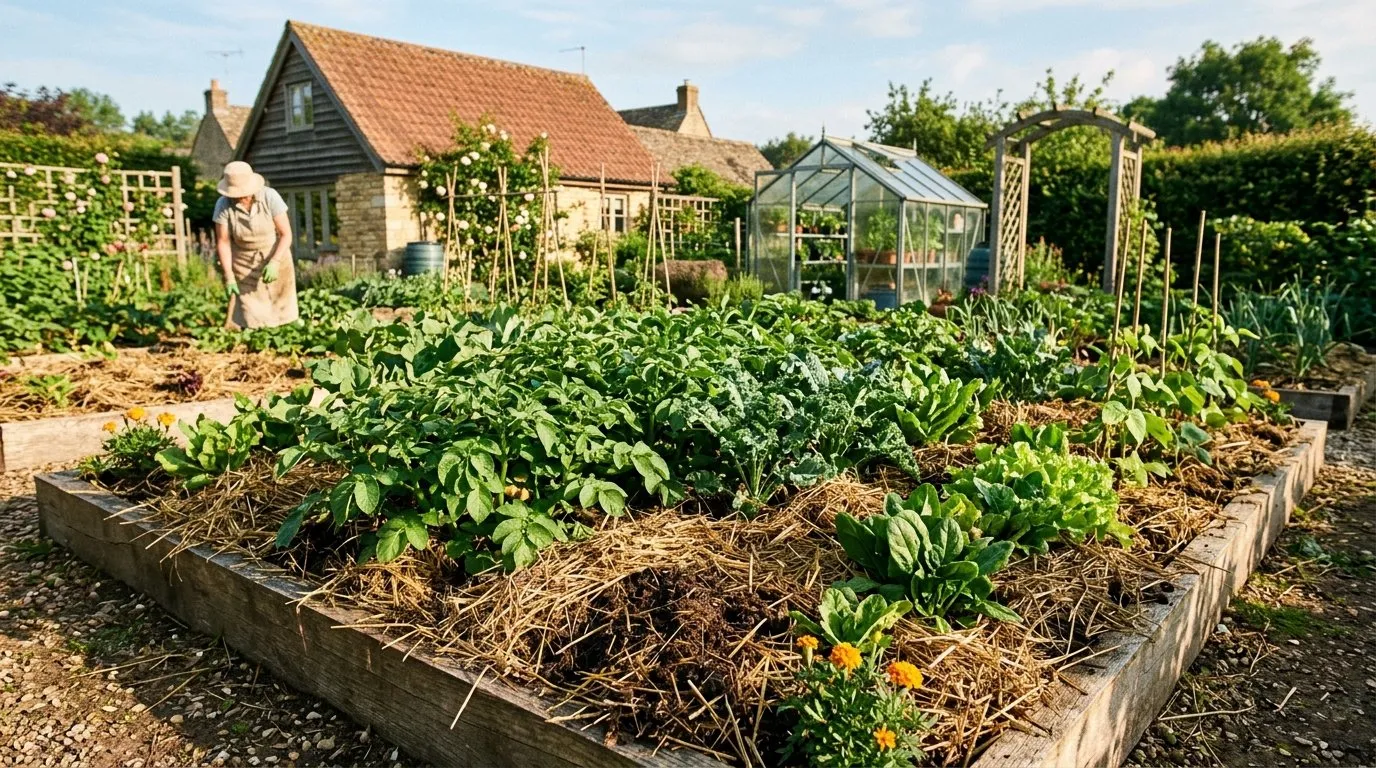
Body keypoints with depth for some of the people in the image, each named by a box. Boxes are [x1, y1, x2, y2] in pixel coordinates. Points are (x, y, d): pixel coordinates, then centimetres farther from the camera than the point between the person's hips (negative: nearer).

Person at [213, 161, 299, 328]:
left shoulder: (270, 197, -19)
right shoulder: (223, 204, -15)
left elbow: (286, 234, -14)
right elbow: (223, 242, -9)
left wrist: (274, 263, -25)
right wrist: (229, 276, -15)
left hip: (275, 257, 0)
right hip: (243, 264, 1)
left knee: (282, 311, 2)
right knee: (247, 319, -5)